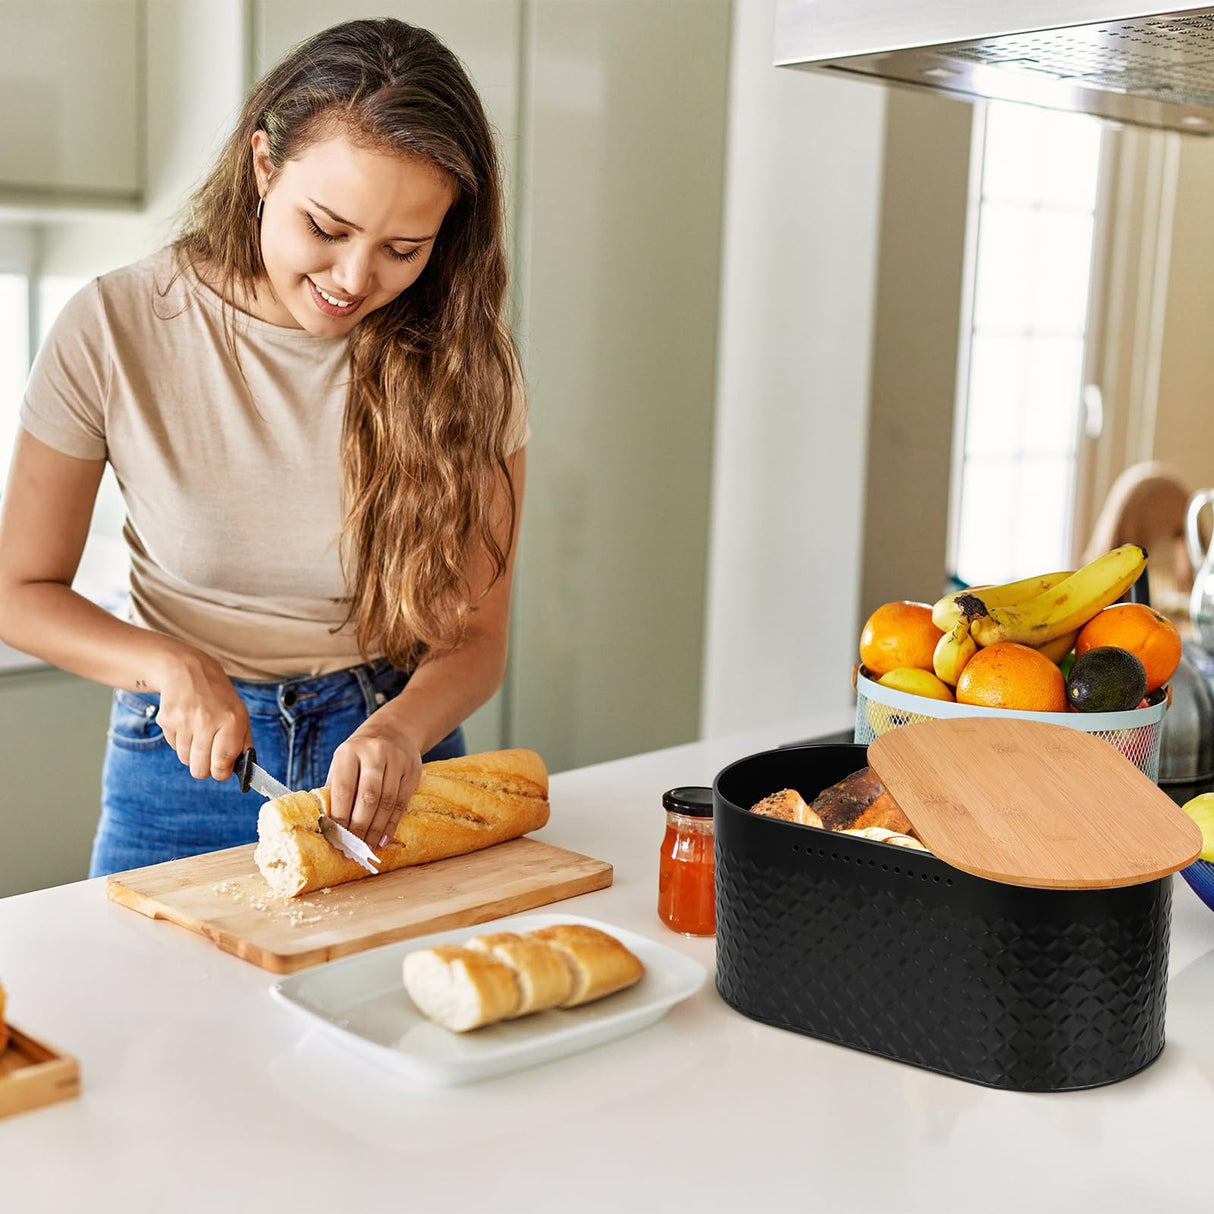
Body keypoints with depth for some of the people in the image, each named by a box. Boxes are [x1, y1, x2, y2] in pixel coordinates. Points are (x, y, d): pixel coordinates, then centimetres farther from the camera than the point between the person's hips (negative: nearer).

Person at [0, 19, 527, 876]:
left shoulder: (465, 361, -10)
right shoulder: (116, 329, -12)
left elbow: (475, 639, -6)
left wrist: (397, 731, -26)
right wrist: (174, 667, -20)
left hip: (394, 757, 0)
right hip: (186, 766, 0)